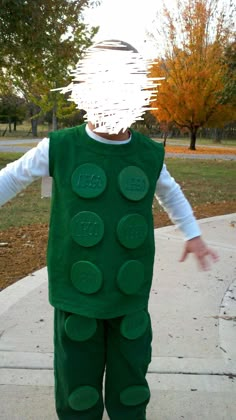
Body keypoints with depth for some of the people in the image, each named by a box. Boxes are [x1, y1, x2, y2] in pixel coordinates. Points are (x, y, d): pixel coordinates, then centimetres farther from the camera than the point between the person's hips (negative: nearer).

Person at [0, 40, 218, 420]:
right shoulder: (60, 148, -9)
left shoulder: (149, 155, -2)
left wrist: (193, 234, 22)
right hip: (77, 294, -1)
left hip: (132, 296, 2)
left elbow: (169, 191, 20)